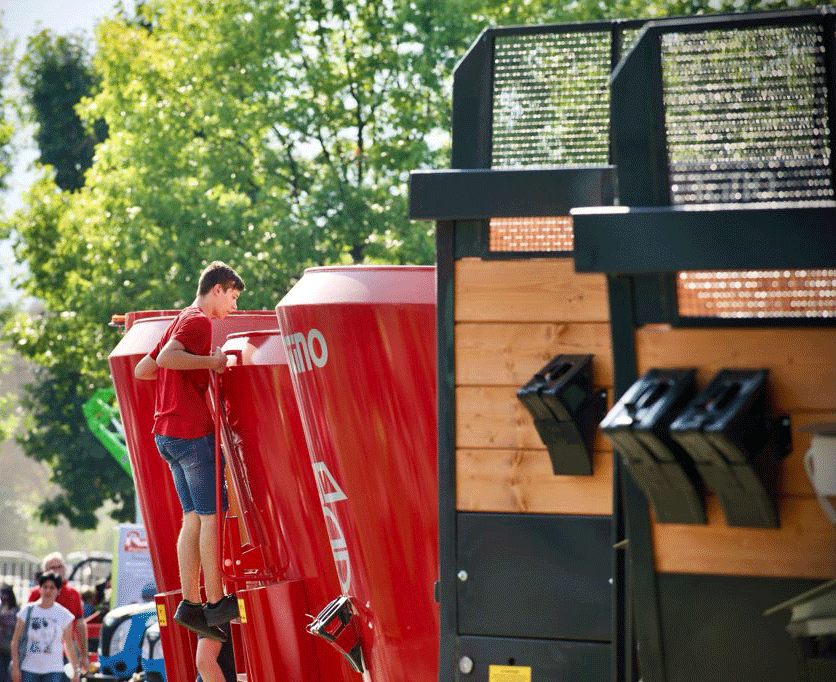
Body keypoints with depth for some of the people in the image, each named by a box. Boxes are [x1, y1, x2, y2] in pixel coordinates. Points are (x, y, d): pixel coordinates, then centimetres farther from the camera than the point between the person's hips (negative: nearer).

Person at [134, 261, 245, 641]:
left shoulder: (181, 322, 22)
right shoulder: (199, 321, -8)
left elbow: (141, 370, 24)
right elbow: (166, 357, -26)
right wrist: (211, 361, -20)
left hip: (169, 434, 9)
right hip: (193, 431, -9)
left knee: (194, 518, 7)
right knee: (212, 515, -5)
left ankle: (190, 604, 3)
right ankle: (216, 603, -4)